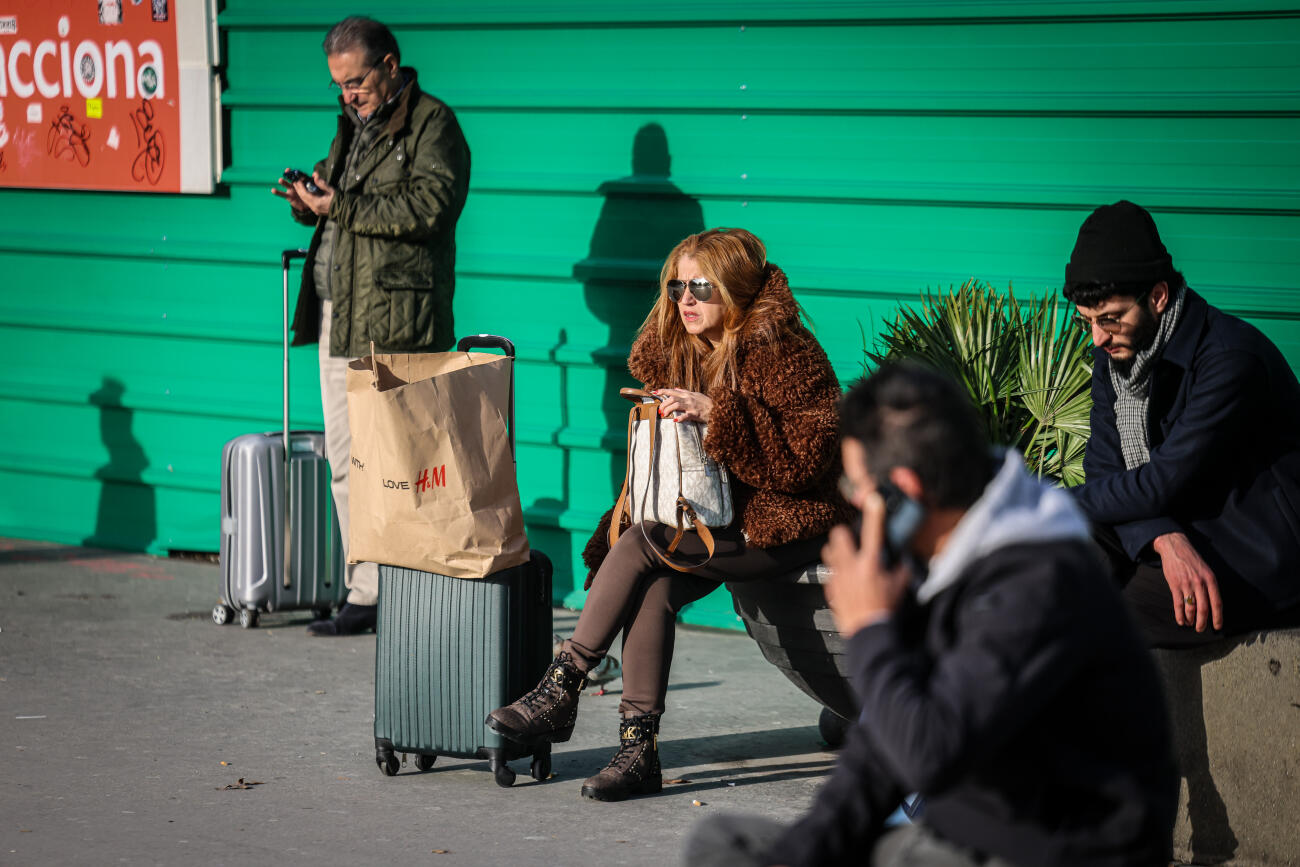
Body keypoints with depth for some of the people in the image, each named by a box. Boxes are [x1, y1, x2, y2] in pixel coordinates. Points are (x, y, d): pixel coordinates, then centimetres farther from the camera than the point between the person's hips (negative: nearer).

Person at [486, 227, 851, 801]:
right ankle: (638, 749, -27)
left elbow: (809, 457, -22)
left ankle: (559, 693, -18)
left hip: (786, 525, -7)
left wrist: (716, 411, -25)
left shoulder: (783, 353, -12)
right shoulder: (680, 350, 12)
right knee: (654, 590, -25)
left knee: (640, 545, -25)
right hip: (714, 519, 7)